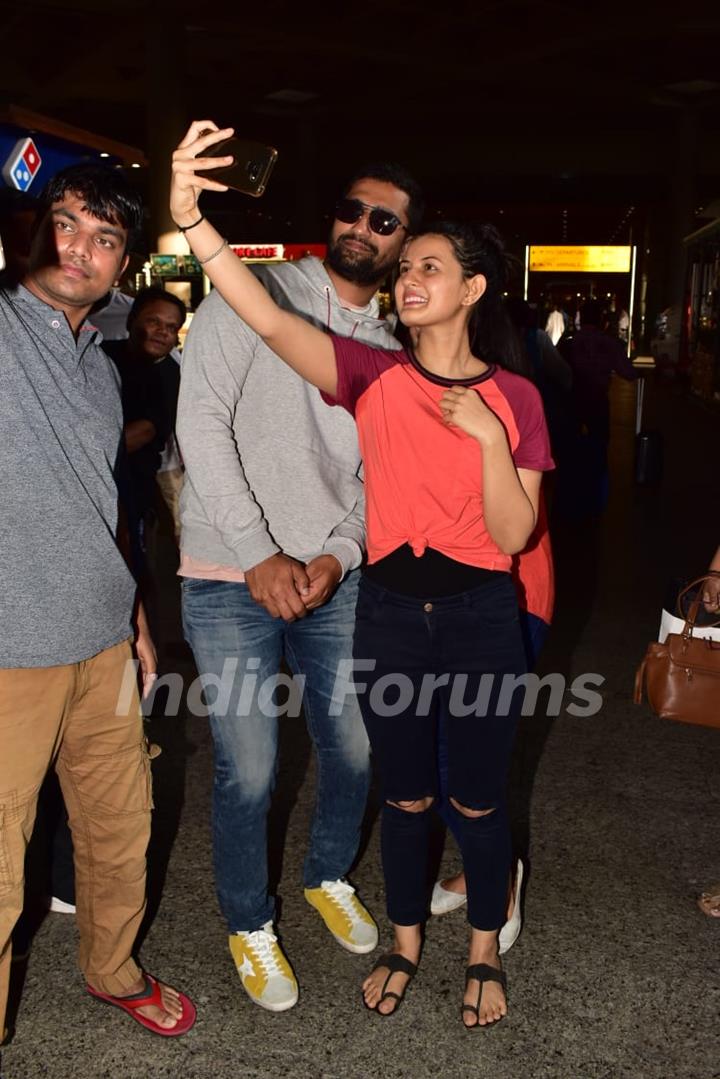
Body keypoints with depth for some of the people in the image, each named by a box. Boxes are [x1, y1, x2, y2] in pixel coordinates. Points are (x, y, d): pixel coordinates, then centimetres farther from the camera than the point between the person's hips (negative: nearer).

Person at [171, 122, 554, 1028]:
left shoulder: (513, 398, -5)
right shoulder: (375, 377, -4)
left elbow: (513, 535, -9)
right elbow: (270, 320, -20)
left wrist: (487, 437, -21)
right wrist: (190, 219, -31)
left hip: (479, 618, -1)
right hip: (388, 613, 1)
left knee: (476, 801, 14)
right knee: (404, 797, 17)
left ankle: (484, 954, 40)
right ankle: (406, 943, 42)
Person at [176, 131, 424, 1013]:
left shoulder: (388, 352, 11)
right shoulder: (256, 295, -4)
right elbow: (202, 420, -13)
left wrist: (336, 558, -11)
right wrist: (261, 556, -17)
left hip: (334, 578, 5)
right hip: (231, 578, -4)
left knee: (354, 749, 13)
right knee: (249, 771, 1)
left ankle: (328, 877, 43)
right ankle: (249, 925, 28)